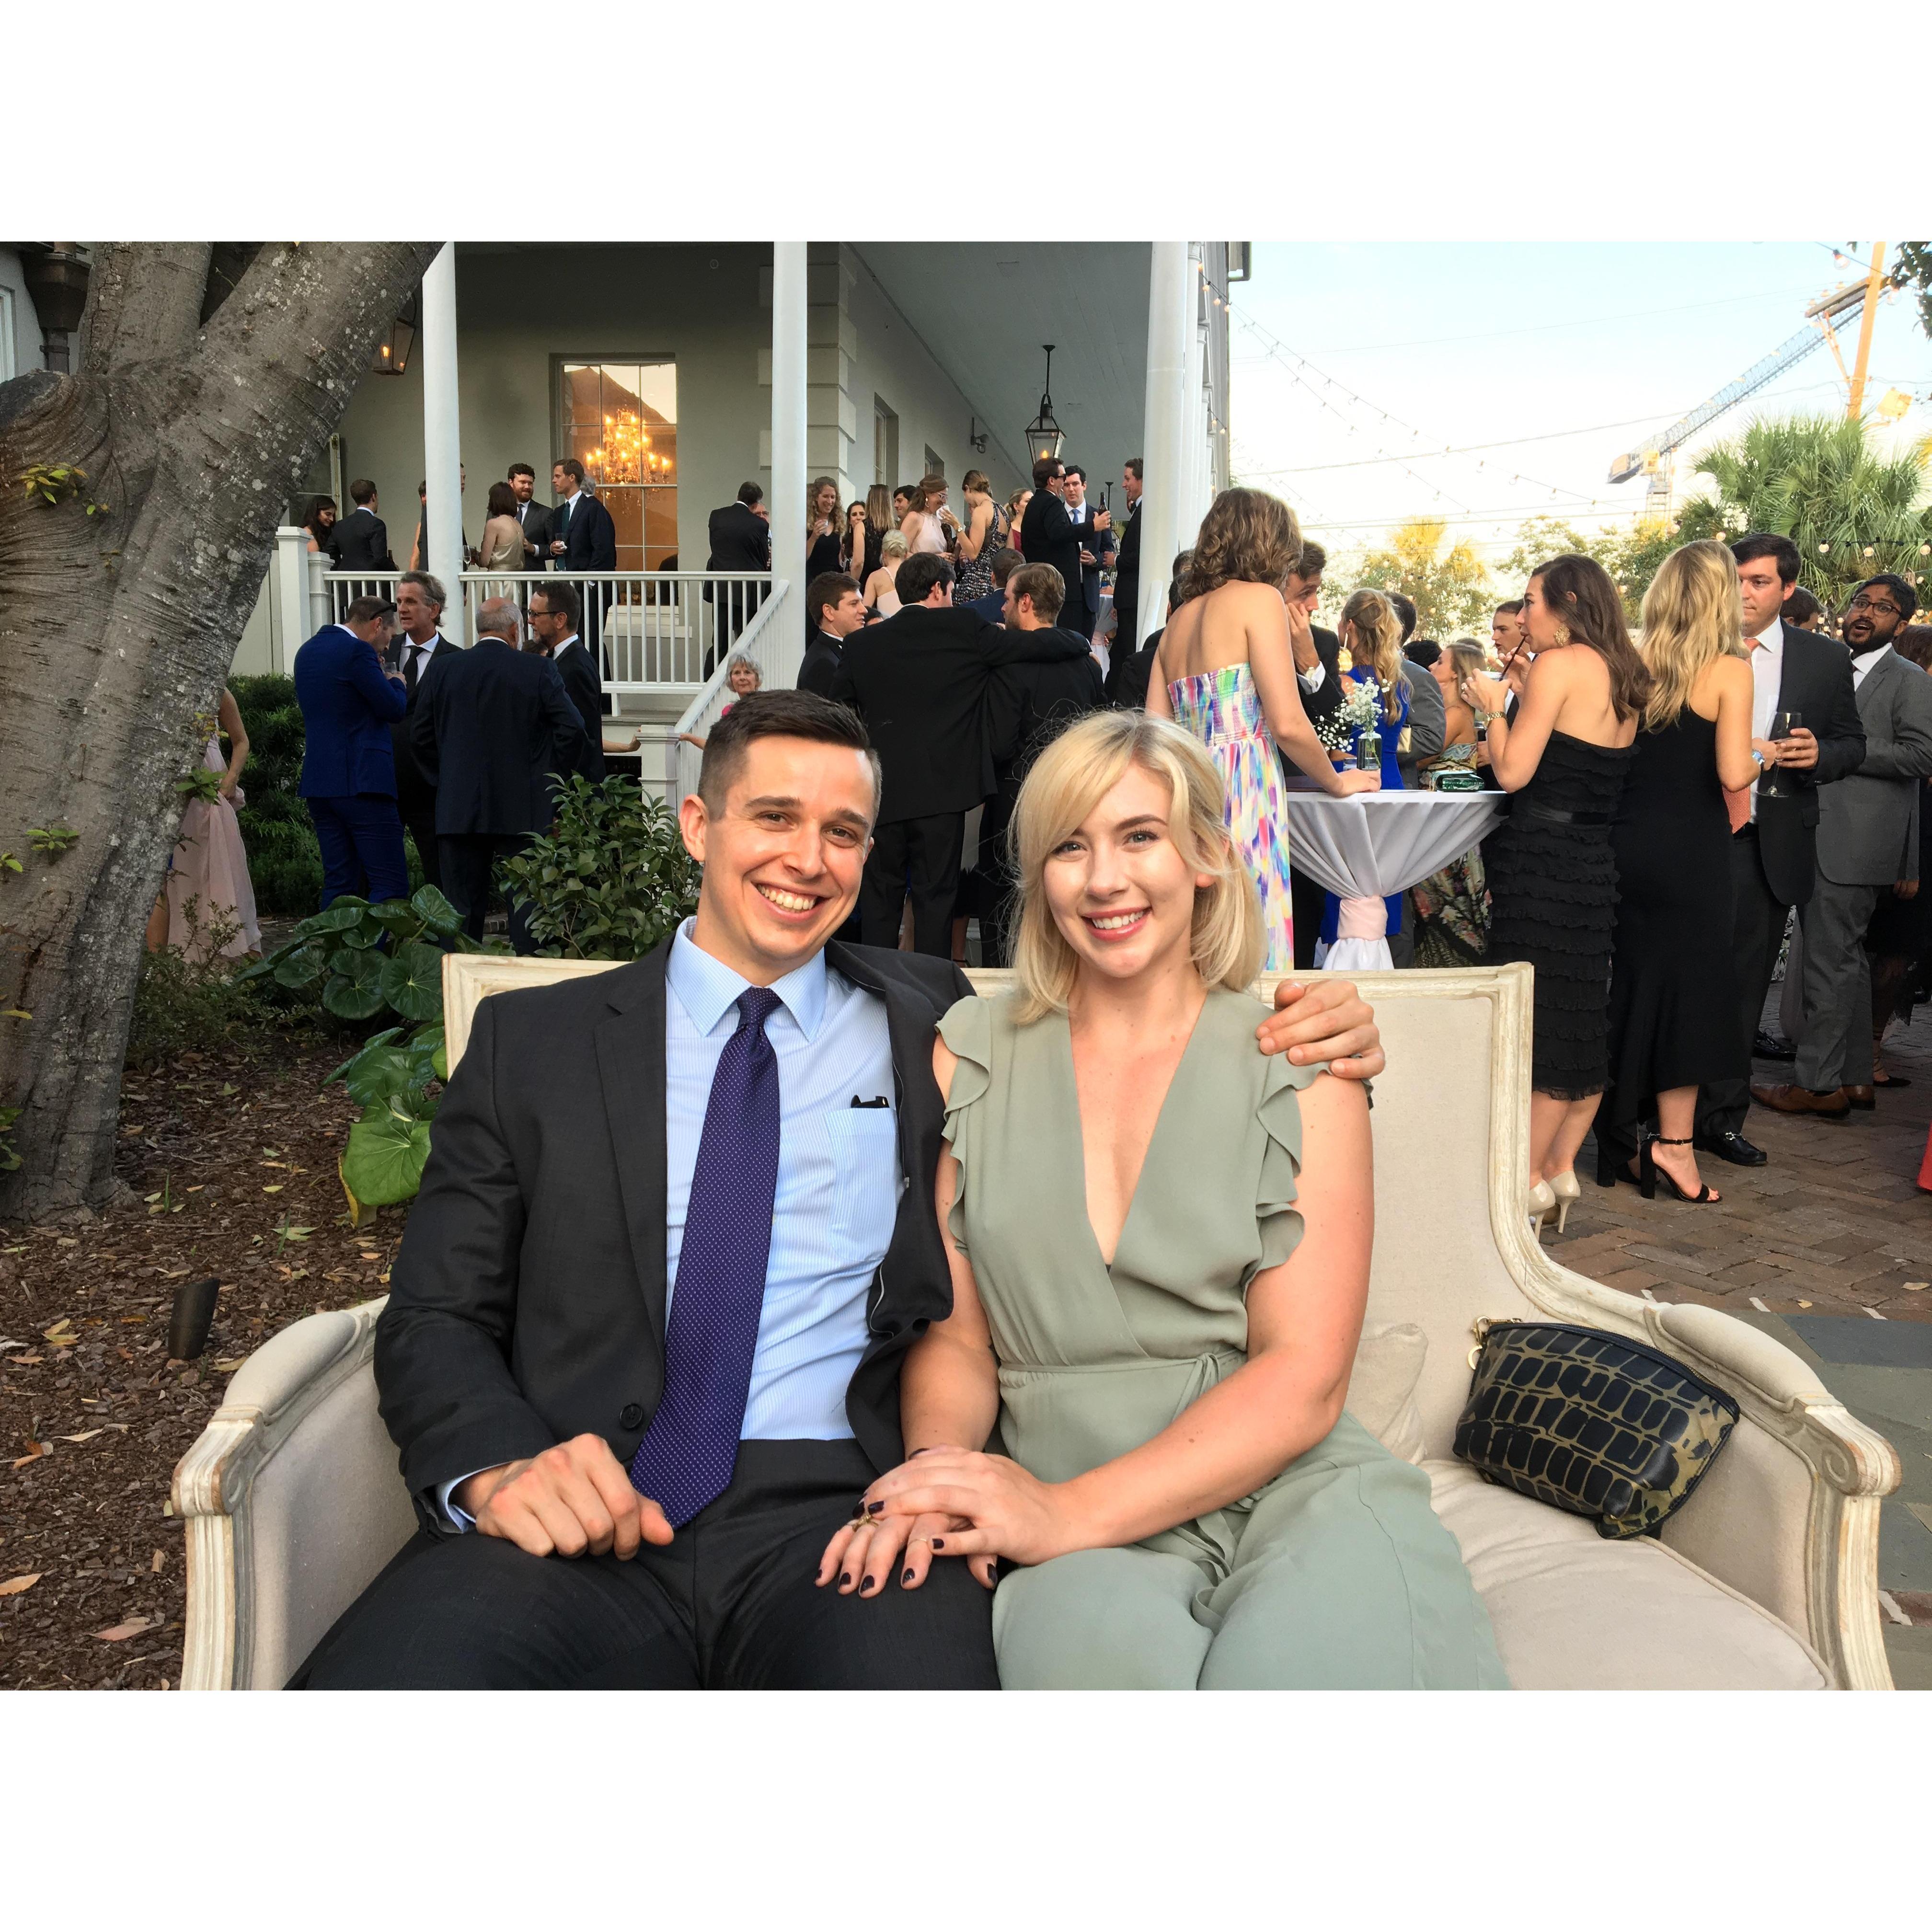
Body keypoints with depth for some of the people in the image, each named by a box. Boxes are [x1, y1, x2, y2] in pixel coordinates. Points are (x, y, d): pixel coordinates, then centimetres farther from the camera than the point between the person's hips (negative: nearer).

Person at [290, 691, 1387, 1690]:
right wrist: (497, 1465, -12)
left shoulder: (932, 1021, 15)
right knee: (373, 1685, -31)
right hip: (579, 1524, 0)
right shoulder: (533, 1040, 13)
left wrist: (1299, 1043, 2)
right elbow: (437, 1316, 10)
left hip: (845, 1516, 1)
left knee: (911, 1664, -34)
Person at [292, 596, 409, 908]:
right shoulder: (358, 651, -10)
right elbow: (394, 708, -12)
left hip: (318, 781, 9)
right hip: (360, 780, -9)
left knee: (338, 883, 11)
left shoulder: (307, 651, 17)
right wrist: (396, 682, 10)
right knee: (391, 884, -8)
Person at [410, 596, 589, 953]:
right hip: (524, 810, -2)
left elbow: (420, 734, 8)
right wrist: (548, 775, 5)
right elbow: (572, 729, -8)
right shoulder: (539, 670, -5)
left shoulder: (444, 668, 4)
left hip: (458, 808, 3)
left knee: (463, 907, 8)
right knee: (526, 906, 3)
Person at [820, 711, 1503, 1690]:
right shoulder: (970, 1053, 9)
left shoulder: (1301, 1066, 4)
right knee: (1100, 1656, -34)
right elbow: (952, 1330, 9)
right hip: (1078, 1527, 0)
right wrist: (938, 1470, -14)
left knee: (1318, 1658, -33)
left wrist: (1071, 1509, -17)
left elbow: (1303, 1377, -5)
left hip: (1293, 1487, 0)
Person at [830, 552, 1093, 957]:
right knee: (936, 896, 5)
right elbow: (1038, 644, -2)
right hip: (942, 790, -2)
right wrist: (1084, 644, 18)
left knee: (880, 897, 11)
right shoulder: (964, 630, -2)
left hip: (879, 792, 3)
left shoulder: (861, 643, 8)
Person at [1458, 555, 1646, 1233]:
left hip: (1543, 857, -8)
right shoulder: (1621, 675, 15)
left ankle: (1529, 1178, 6)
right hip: (1599, 863, 8)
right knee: (1584, 1016, 12)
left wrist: (1494, 707, 1)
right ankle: (1562, 1167, 22)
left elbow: (1513, 772, -14)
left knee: (1537, 1014, -2)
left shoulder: (1558, 664, -10)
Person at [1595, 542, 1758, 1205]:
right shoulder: (1729, 671, -8)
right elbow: (1732, 775, -17)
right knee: (1693, 986, 5)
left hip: (1629, 844, 5)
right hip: (1693, 850, -4)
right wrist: (1760, 755, 5)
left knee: (1634, 984, 12)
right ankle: (1673, 1142, 6)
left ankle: (1629, 1138, 22)